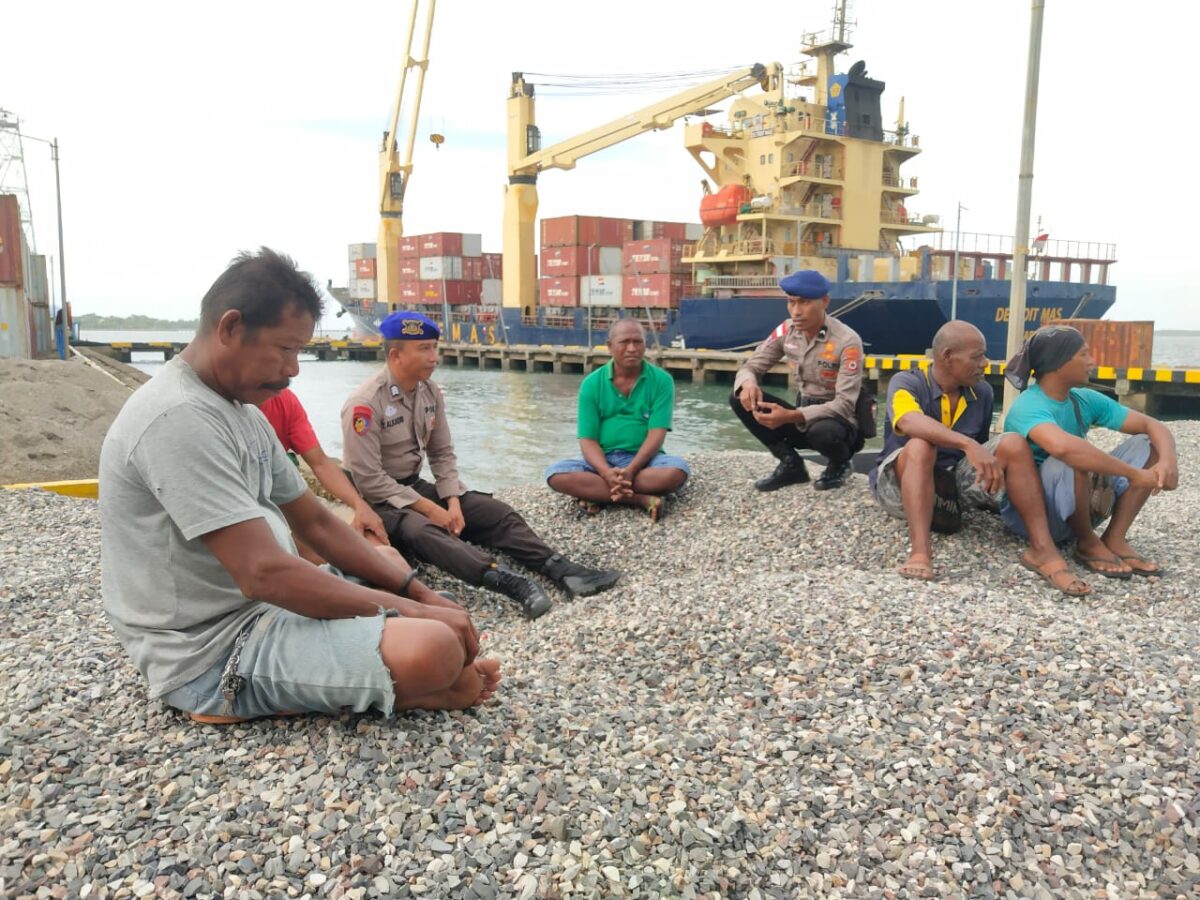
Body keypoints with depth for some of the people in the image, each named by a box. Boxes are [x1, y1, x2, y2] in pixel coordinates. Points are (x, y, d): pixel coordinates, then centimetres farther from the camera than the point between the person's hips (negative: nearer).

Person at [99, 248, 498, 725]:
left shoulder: (242, 409, 10)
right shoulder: (180, 418, -22)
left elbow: (315, 522, 13)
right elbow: (264, 574, -28)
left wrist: (417, 592, 2)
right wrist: (415, 612, -20)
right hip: (215, 654, -10)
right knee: (434, 649, -28)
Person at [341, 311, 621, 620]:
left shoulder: (430, 392, 1)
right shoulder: (365, 403, -20)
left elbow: (442, 454, 8)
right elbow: (368, 479, -21)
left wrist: (452, 503, -9)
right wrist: (430, 509, -21)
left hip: (415, 487, 7)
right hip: (377, 501, -7)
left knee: (496, 512, -11)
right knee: (421, 530, -38)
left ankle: (560, 569, -26)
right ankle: (507, 580, -56)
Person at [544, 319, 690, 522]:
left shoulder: (661, 380, -2)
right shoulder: (591, 384, 1)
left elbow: (656, 434, -10)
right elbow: (587, 439, -5)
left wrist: (631, 470, -27)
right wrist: (606, 472, -26)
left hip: (644, 460, -1)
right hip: (602, 461, 1)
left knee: (677, 470, -33)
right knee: (556, 474, -27)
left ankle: (598, 494, -23)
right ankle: (642, 500, -29)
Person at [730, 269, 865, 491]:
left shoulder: (847, 341, -21)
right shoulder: (787, 331, -5)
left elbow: (845, 405, -26)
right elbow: (750, 367, -1)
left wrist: (791, 416, -39)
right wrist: (748, 384, -29)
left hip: (839, 424, -5)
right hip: (802, 416, 5)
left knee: (822, 431, -41)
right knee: (740, 399, -14)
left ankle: (840, 465, -2)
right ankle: (791, 465, -1)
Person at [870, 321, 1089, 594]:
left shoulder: (982, 392, 5)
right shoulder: (907, 383, -14)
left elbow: (981, 442, 16)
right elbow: (910, 422, -36)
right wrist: (968, 444, -49)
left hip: (957, 480, 5)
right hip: (900, 484, -5)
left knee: (1013, 444, -18)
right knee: (920, 446, -36)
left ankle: (1042, 549, -25)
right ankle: (919, 551, -49)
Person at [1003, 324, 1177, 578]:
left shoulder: (1085, 400, 0)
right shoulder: (1029, 407, -24)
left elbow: (1152, 425, 0)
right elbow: (1063, 447, -45)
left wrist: (1168, 460, -22)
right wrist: (1135, 474, -37)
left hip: (1077, 508, 7)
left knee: (1147, 445, -4)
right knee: (1070, 460, -36)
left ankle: (1115, 539, -5)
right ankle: (1088, 544, -12)